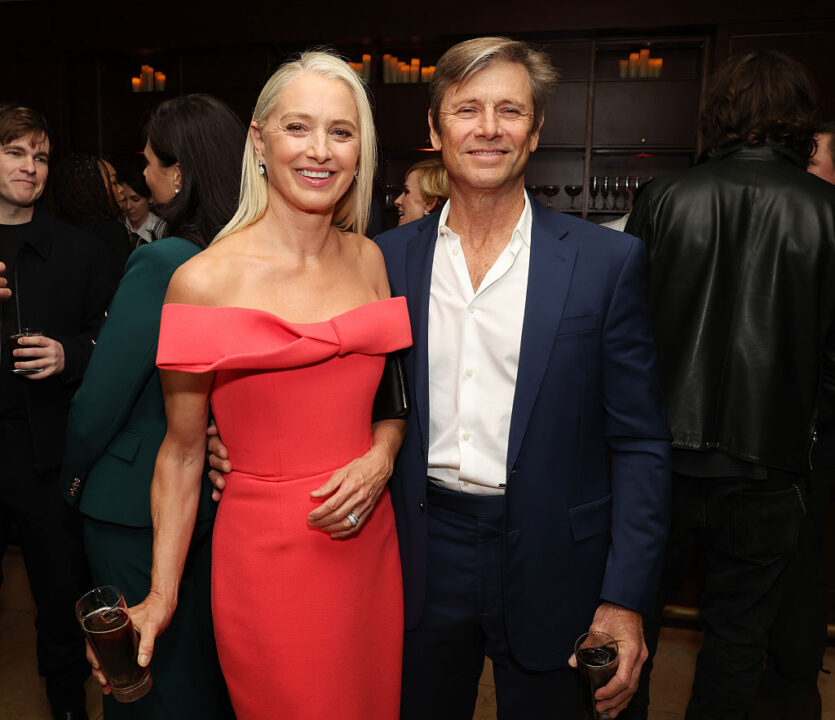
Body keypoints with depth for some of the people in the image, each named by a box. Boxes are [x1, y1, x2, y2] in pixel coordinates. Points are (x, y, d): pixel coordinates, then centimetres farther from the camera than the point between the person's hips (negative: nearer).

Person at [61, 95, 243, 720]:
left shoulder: (161, 264, -23)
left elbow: (101, 400, -18)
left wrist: (75, 474, 0)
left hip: (139, 508, -6)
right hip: (215, 498, 6)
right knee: (207, 660, 25)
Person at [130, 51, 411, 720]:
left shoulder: (369, 259, 1)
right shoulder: (204, 281, -12)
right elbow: (182, 449, -4)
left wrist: (381, 457, -8)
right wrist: (162, 595, -2)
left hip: (369, 539, 5)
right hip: (266, 553, -4)